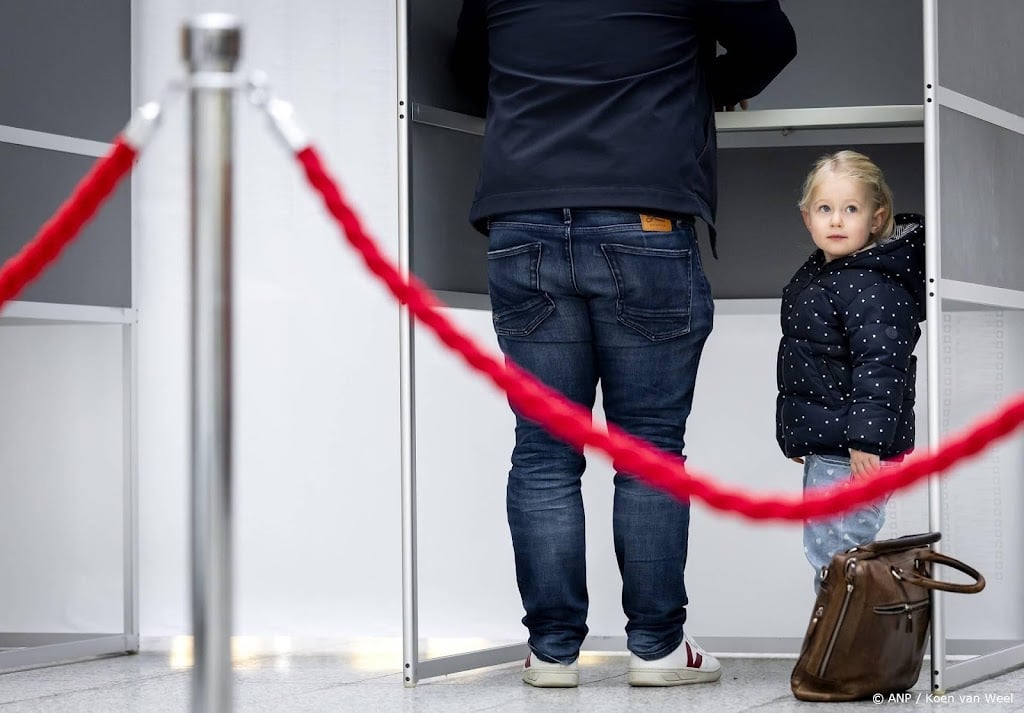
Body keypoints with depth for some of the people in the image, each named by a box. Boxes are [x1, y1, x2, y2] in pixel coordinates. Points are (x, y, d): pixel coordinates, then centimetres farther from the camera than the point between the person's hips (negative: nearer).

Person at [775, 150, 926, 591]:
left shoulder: (871, 287, -18)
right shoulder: (817, 276, 14)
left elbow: (880, 365, -25)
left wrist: (866, 438, -29)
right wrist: (799, 436, 28)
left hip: (854, 454, -11)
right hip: (824, 448, 11)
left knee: (837, 556, -10)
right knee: (823, 554, 18)